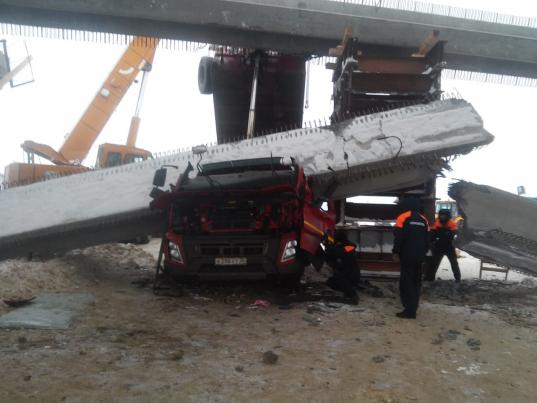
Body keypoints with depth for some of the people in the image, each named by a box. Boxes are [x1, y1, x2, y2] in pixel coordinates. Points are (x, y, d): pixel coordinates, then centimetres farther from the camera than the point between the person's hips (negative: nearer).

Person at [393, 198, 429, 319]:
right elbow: (427, 240, 14)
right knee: (416, 281, 13)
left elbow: (398, 238, -11)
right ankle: (412, 308, 17)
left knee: (406, 282, -4)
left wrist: (395, 252, -4)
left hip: (407, 255, -6)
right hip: (420, 256, 6)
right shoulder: (424, 220, 13)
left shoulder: (403, 217, -6)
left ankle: (409, 310, -8)